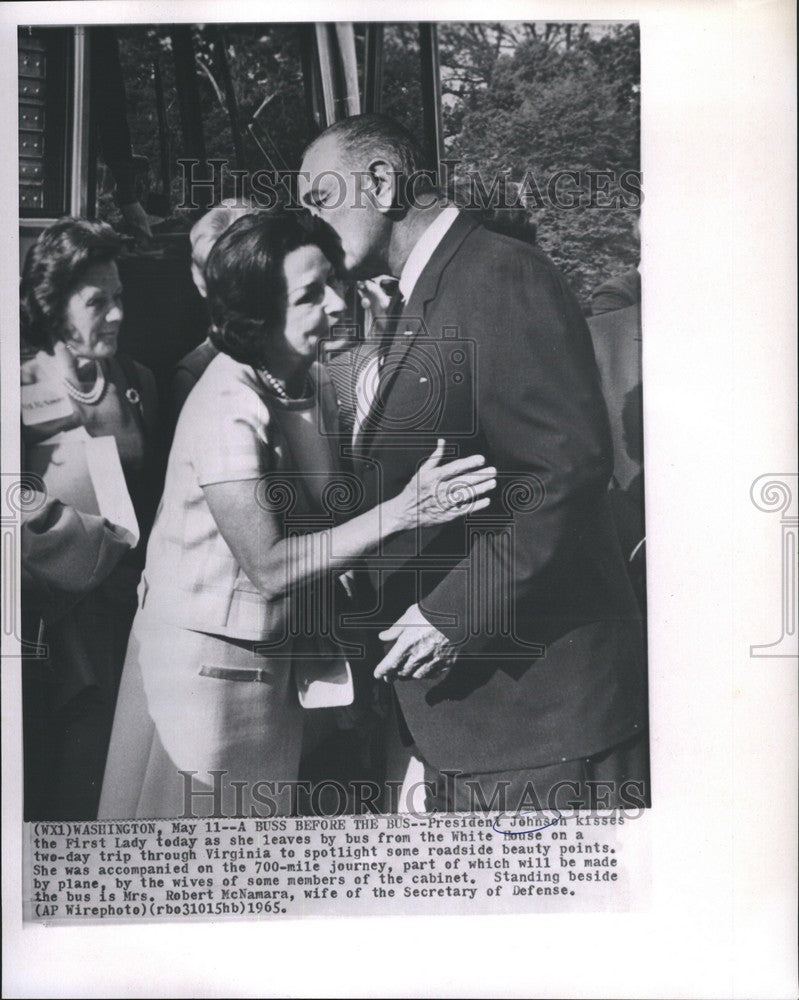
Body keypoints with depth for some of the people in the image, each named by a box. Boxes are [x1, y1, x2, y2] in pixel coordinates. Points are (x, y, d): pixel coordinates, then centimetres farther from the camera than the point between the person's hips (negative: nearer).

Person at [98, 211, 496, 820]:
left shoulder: (313, 381, 0)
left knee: (266, 814, 19)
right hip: (208, 661, -7)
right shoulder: (228, 410, -24)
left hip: (280, 656, 7)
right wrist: (404, 511, -31)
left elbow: (327, 508, 3)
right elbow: (271, 567, -27)